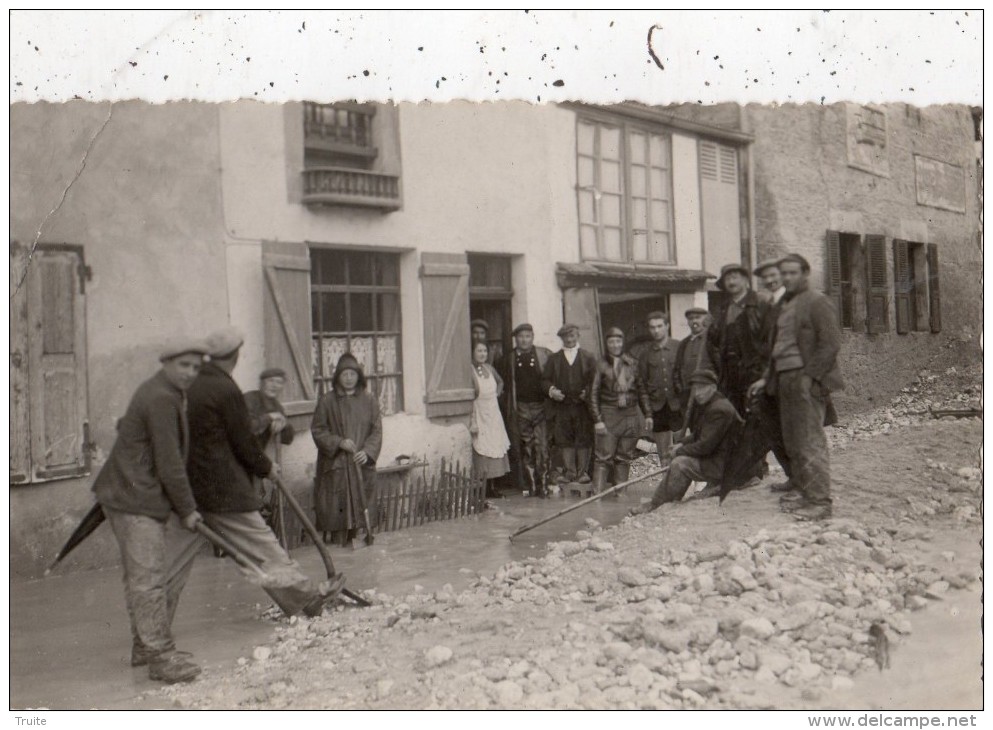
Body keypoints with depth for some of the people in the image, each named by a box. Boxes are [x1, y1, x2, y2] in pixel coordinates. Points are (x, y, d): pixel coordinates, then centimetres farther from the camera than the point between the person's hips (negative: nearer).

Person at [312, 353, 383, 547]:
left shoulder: (369, 400, 6)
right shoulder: (327, 401, 0)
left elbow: (376, 430, 4)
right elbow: (317, 430, -1)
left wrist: (367, 451, -11)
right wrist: (339, 442, -14)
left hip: (361, 464, 3)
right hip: (334, 464, -2)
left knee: (358, 505, 5)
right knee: (335, 507, -5)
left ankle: (349, 541, 16)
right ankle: (333, 541, 2)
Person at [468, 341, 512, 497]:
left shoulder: (489, 368, 6)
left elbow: (500, 381, 28)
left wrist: (497, 393, 10)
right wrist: (472, 422, -22)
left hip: (494, 415, 7)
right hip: (479, 416, -7)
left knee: (494, 450, 10)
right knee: (481, 452, -6)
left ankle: (491, 487, 19)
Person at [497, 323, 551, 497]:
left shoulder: (544, 354, 6)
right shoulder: (508, 359, 10)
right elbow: (504, 385, 11)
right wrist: (508, 409, 5)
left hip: (541, 406, -1)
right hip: (521, 408, 1)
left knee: (542, 447, -6)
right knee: (526, 448, 5)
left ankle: (542, 485, 0)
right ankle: (530, 486, 12)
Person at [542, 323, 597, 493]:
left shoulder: (588, 357, 9)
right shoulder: (553, 359, 13)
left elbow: (595, 380, 5)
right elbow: (545, 379, 11)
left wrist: (588, 392, -11)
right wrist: (551, 390, -8)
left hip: (583, 405, -1)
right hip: (561, 406, 1)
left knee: (583, 440, 0)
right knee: (565, 441, 0)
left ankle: (582, 472, 8)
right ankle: (570, 472, 7)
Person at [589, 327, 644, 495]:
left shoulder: (632, 363, 10)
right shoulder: (600, 364, -2)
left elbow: (641, 390, 14)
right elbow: (594, 393, -2)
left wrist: (648, 414, 9)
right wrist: (597, 420, -8)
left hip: (630, 416, 4)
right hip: (608, 416, -3)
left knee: (624, 457, 8)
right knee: (604, 457, -6)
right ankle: (597, 493, -4)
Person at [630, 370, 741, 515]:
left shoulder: (720, 410, -23)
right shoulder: (704, 404, 9)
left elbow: (705, 446, -24)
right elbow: (697, 436, 20)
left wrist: (679, 451, -12)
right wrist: (682, 444, 2)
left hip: (722, 465, -10)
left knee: (680, 463, -20)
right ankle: (654, 505, 9)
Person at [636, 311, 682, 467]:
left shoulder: (679, 348, 1)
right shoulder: (646, 354, 6)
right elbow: (642, 385, 6)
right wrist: (647, 414, -1)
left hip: (678, 406, -2)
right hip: (657, 409, 2)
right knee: (663, 456, 7)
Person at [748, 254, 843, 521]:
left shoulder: (817, 302, -5)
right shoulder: (785, 305, 20)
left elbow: (830, 343, -12)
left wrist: (809, 377, -18)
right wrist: (767, 378, 20)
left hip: (806, 381, -8)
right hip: (785, 379, 8)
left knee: (810, 442, -9)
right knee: (792, 442, 11)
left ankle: (820, 502, -5)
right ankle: (803, 491, 21)